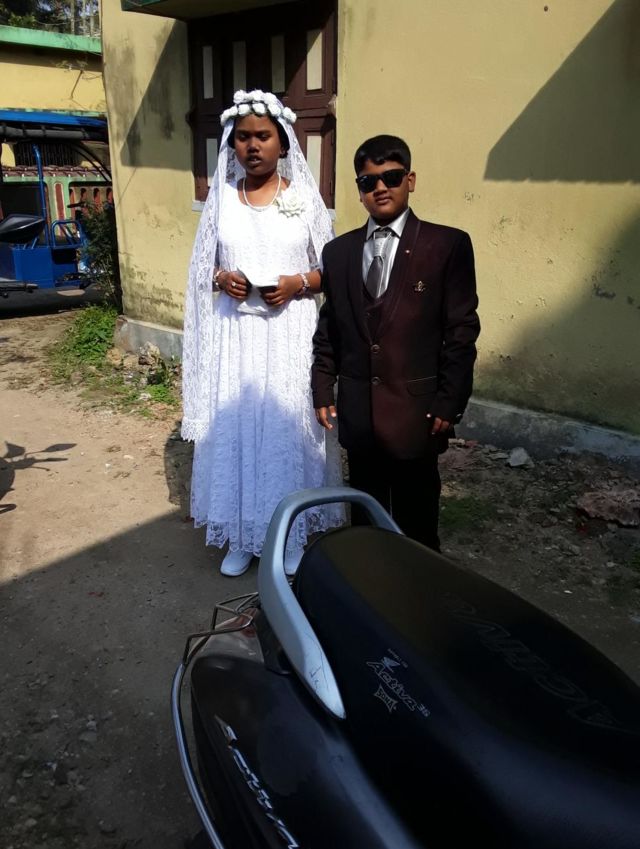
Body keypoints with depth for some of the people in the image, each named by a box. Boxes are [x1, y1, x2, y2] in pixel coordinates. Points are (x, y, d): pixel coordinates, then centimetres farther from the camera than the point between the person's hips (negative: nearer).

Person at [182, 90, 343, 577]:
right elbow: (204, 268, 12)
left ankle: (292, 534, 20)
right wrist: (221, 279, -10)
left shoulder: (305, 197, 1)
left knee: (288, 427, 2)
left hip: (289, 333, -2)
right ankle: (241, 536, 20)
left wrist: (298, 283, -15)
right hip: (235, 334, 2)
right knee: (234, 427, 5)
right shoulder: (222, 197, 7)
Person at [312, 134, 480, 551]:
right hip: (358, 412, 4)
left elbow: (462, 330, -6)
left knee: (416, 517, 9)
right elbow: (329, 329, 11)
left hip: (415, 410, -3)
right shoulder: (339, 251, 8)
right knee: (365, 512, 16)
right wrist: (323, 390, 7)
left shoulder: (448, 245, -4)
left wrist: (449, 404, -10)